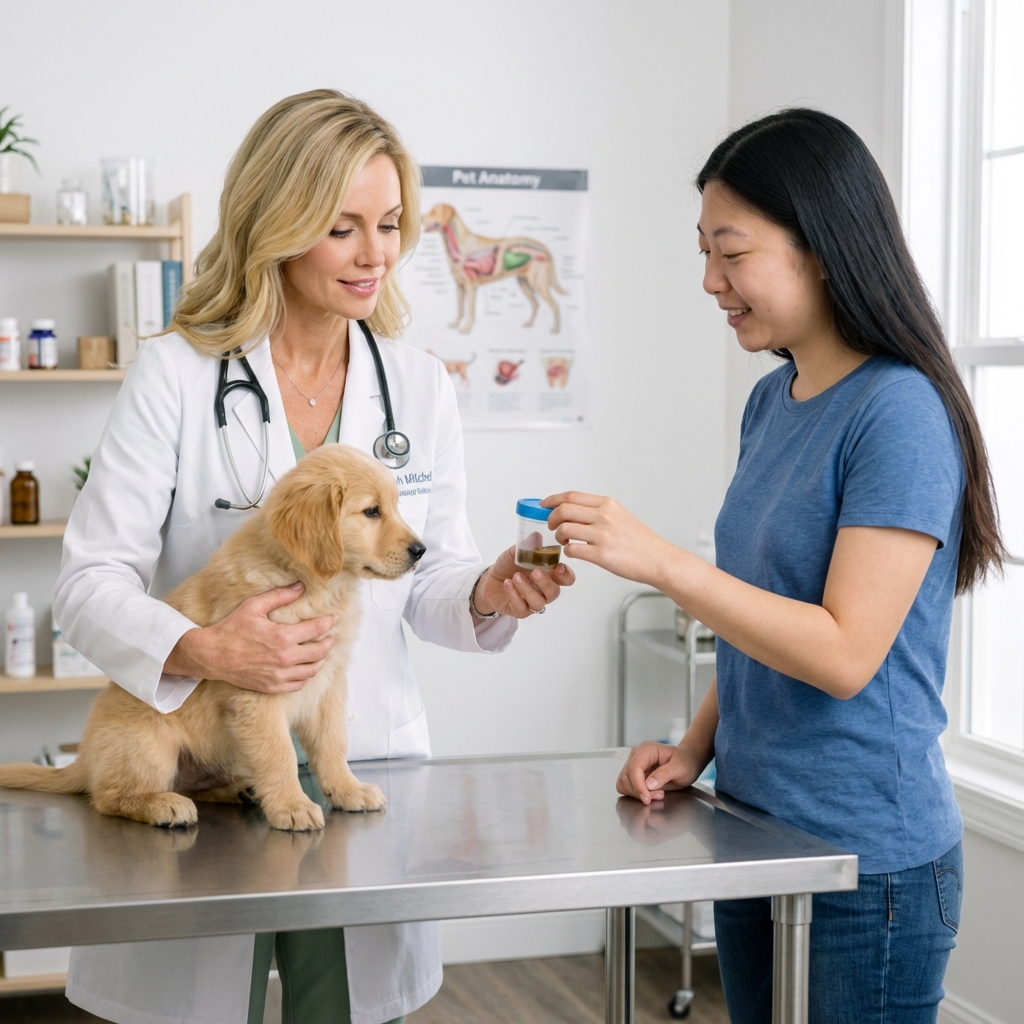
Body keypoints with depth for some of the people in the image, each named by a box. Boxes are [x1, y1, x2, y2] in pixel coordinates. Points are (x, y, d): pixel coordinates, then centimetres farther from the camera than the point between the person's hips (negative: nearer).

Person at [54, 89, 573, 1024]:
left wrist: (490, 592, -12)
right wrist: (203, 652, -28)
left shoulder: (422, 387, 5)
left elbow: (426, 578, 10)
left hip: (367, 765, 3)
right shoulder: (174, 373, -7)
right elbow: (91, 582, -10)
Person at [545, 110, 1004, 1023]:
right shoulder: (771, 402, 7)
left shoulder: (900, 413, -17)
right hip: (754, 839, 8)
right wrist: (699, 745, 4)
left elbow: (845, 654, -22)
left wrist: (661, 562, -25)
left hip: (867, 863, -8)